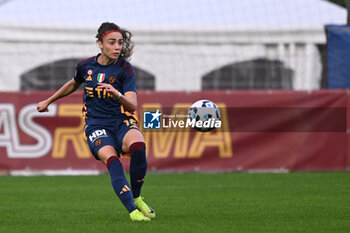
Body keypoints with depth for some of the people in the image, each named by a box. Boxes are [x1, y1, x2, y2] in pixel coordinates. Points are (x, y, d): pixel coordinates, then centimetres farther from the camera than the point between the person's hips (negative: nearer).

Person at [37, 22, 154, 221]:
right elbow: (73, 85, 28)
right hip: (96, 125, 1)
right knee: (111, 160, -32)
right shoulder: (86, 66, 4)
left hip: (122, 121, -1)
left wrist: (117, 94, -35)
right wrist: (48, 101, 38)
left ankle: (136, 198, -12)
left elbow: (132, 106, -15)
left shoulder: (125, 69, -4)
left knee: (138, 146, -35)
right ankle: (132, 211, -40)